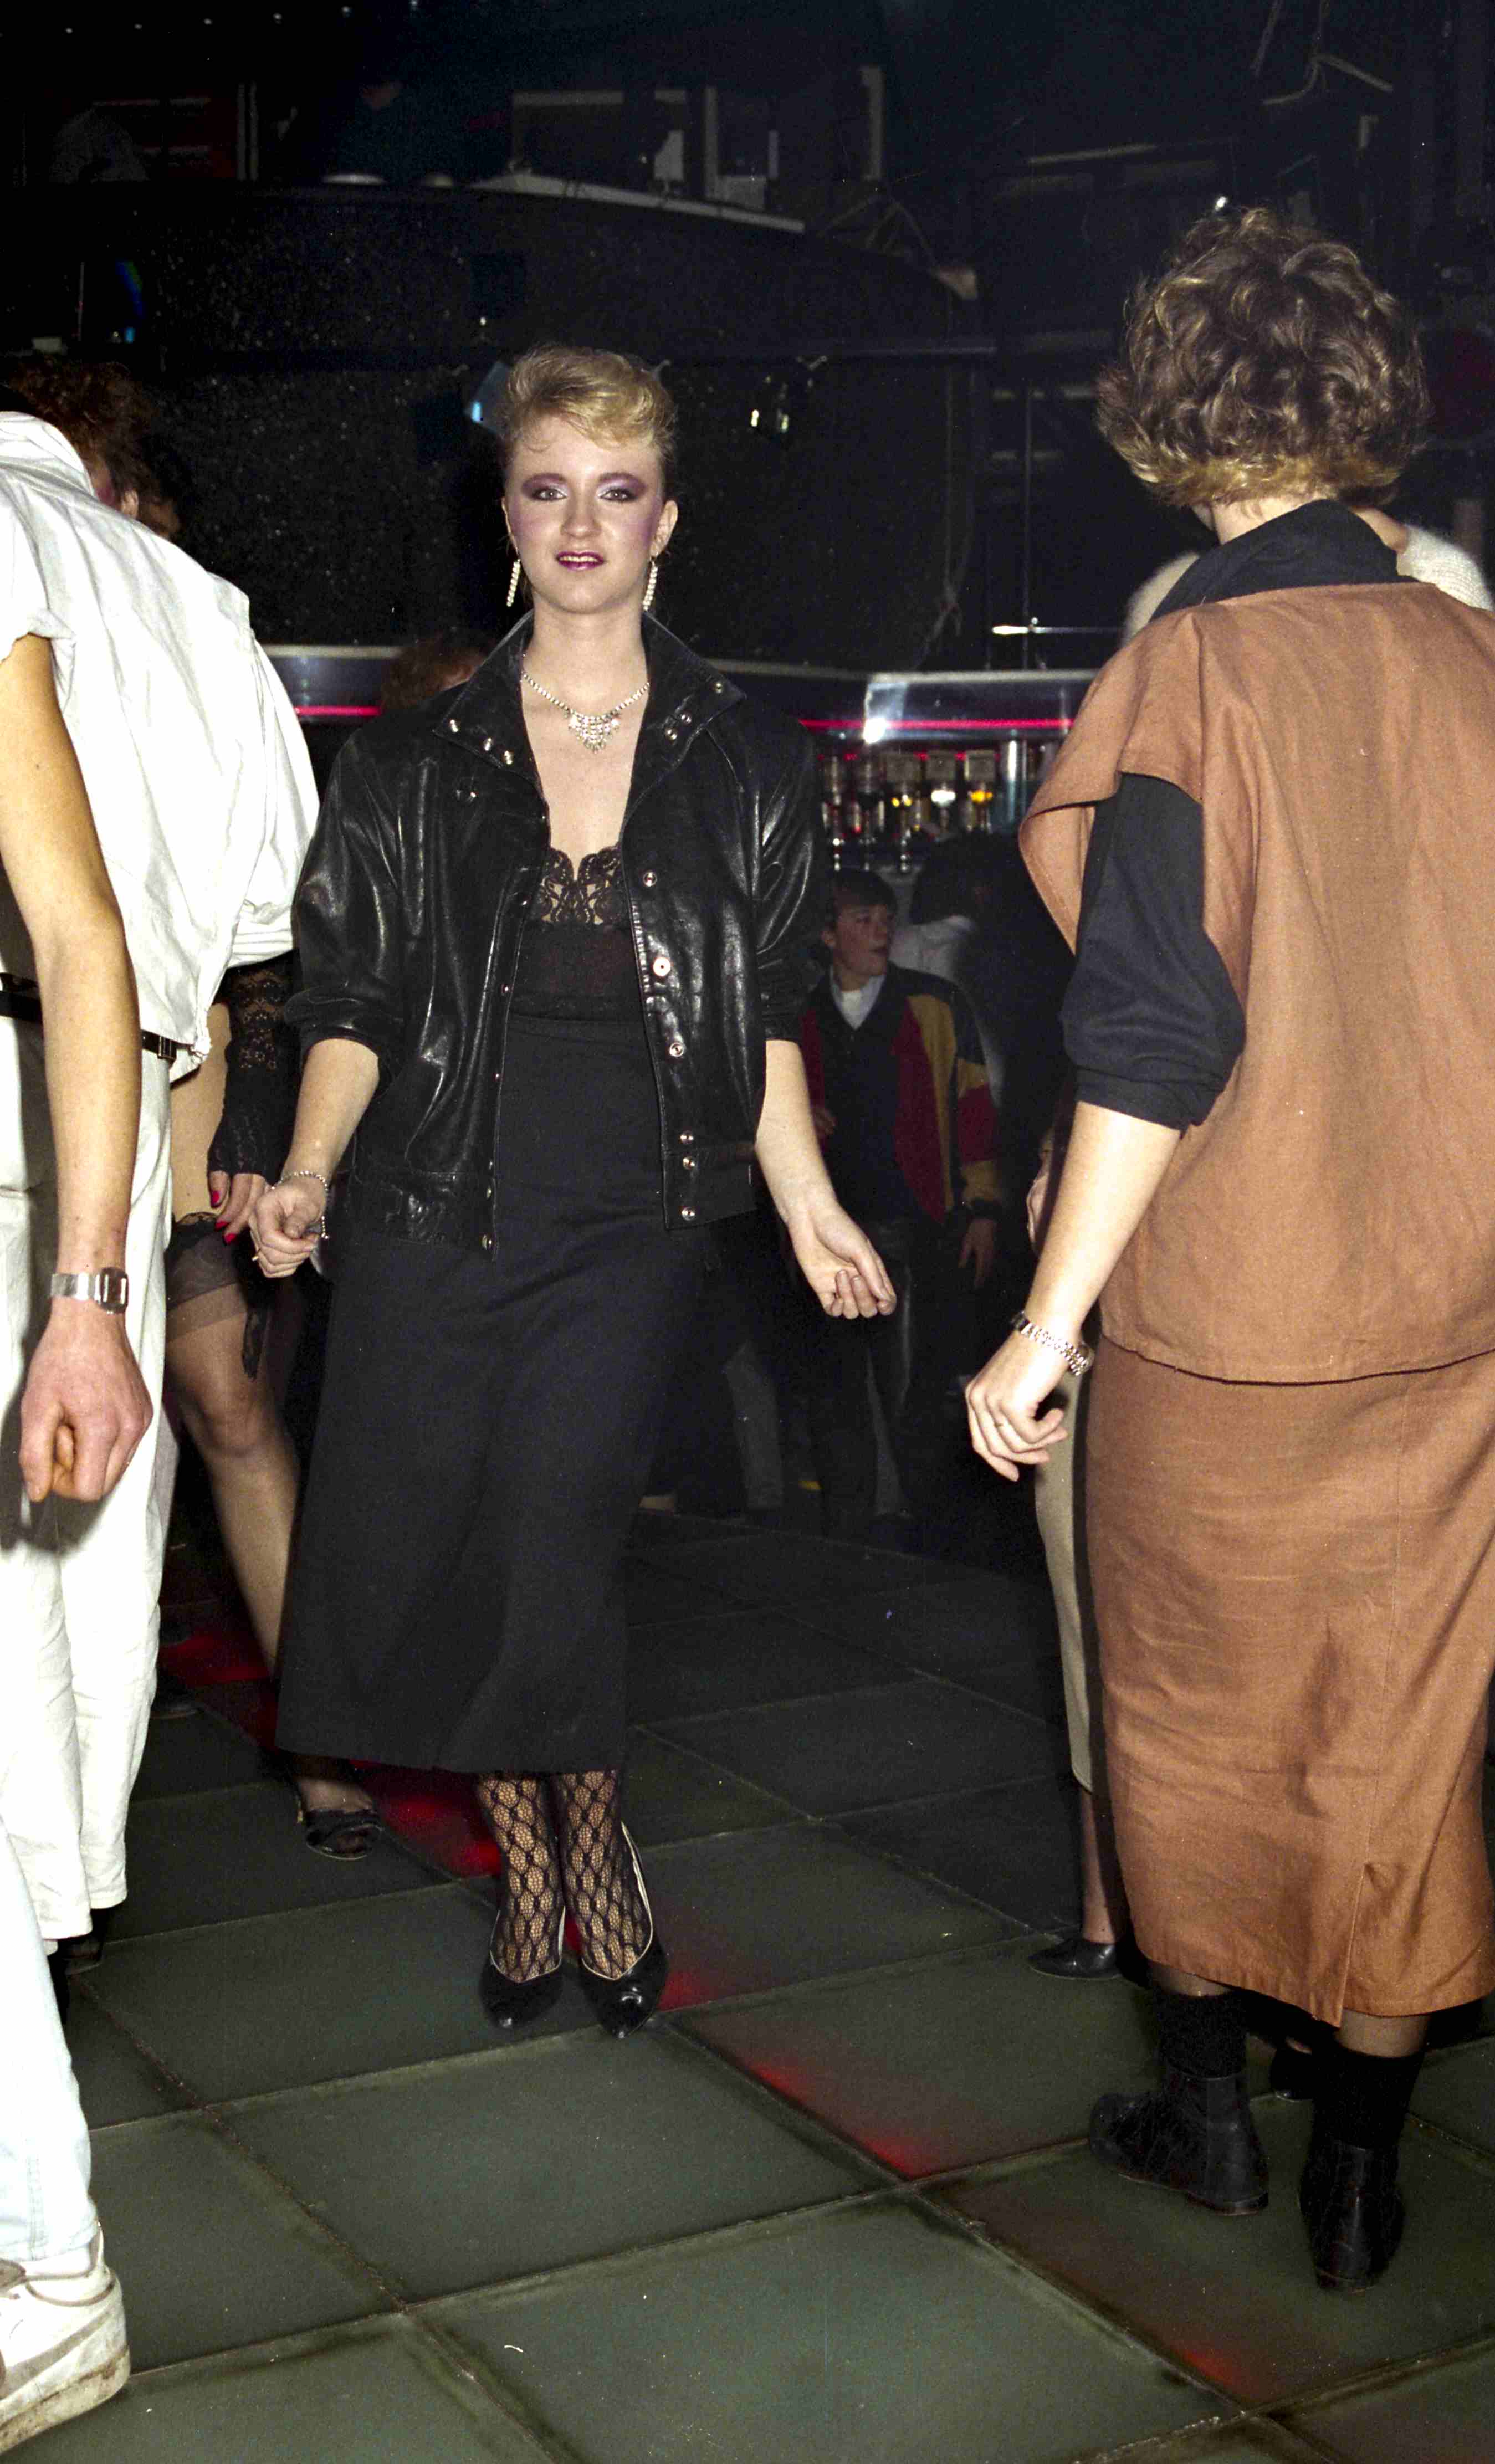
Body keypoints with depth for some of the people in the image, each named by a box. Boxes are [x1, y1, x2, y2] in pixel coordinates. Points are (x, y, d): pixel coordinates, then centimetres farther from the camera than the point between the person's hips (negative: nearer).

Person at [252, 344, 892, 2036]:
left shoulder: (743, 764, 9)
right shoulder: (415, 763, 8)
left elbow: (767, 1013, 9)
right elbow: (352, 1003, 7)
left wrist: (805, 1198, -3)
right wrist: (308, 1170, -9)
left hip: (631, 1219, -1)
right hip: (435, 1216, 2)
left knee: (549, 1550, -12)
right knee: (417, 1566, 1)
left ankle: (589, 1870, 16)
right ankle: (533, 1866, 25)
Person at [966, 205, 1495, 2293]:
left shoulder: (1188, 670, -12)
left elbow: (1155, 1043, -17)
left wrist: (1043, 1330, -11)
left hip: (1224, 1316, -3)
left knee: (1193, 1719, 16)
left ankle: (1205, 2103, 31)